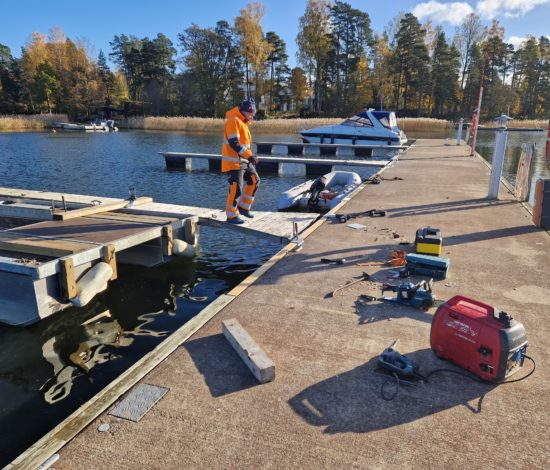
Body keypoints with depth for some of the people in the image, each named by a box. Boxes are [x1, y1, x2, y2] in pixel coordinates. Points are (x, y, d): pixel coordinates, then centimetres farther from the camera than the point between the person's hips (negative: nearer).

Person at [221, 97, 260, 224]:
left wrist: (250, 157, 21)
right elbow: (233, 143, -24)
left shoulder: (242, 122, 17)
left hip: (244, 161, 10)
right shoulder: (233, 120, -14)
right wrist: (249, 155, -26)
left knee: (254, 181, 12)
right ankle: (231, 216, 4)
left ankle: (244, 207, 22)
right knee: (236, 188, -8)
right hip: (234, 161, -10)